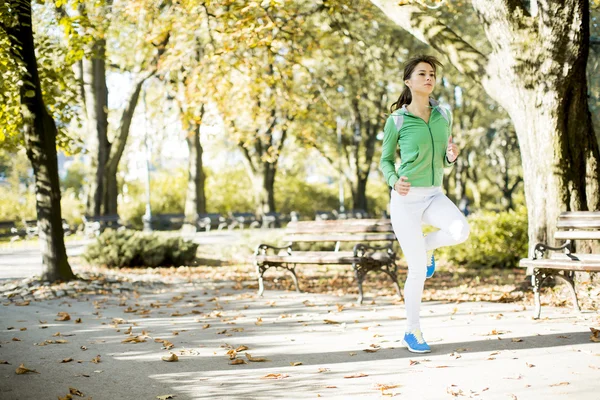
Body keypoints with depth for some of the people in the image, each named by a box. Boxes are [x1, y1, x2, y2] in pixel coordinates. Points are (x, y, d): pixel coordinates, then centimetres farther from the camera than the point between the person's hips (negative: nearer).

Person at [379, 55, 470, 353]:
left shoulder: (444, 114, 5)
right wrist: (394, 182, -17)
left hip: (434, 196, 4)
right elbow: (385, 160, 5)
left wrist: (451, 156, -12)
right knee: (418, 269, -8)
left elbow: (443, 162, 13)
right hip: (405, 199, -4)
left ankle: (426, 245, 6)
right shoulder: (396, 120, -5)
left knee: (461, 231, -28)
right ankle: (413, 331, 13)